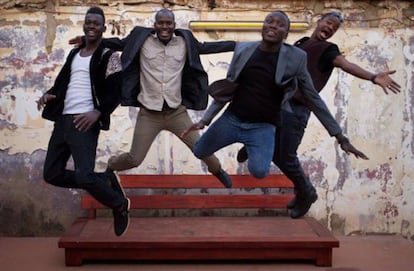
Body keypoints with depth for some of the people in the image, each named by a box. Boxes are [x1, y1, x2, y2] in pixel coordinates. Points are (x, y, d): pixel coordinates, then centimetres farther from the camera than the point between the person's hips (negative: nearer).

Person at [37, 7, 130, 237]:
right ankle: (105, 181, 20)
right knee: (52, 174, 7)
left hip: (84, 123, -8)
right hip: (62, 120, 8)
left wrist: (98, 113, -23)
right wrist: (49, 94, 1)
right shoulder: (74, 53, 19)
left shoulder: (108, 57, -2)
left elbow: (116, 92, -8)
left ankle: (119, 205, 9)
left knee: (84, 176, -18)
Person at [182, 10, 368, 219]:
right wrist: (205, 119, 2)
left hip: (263, 127, -4)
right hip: (231, 119, 4)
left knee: (258, 171, -29)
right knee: (199, 152, 14)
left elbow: (313, 99, -3)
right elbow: (227, 89, 8)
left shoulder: (295, 58, -9)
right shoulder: (243, 50, -1)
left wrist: (340, 137, -4)